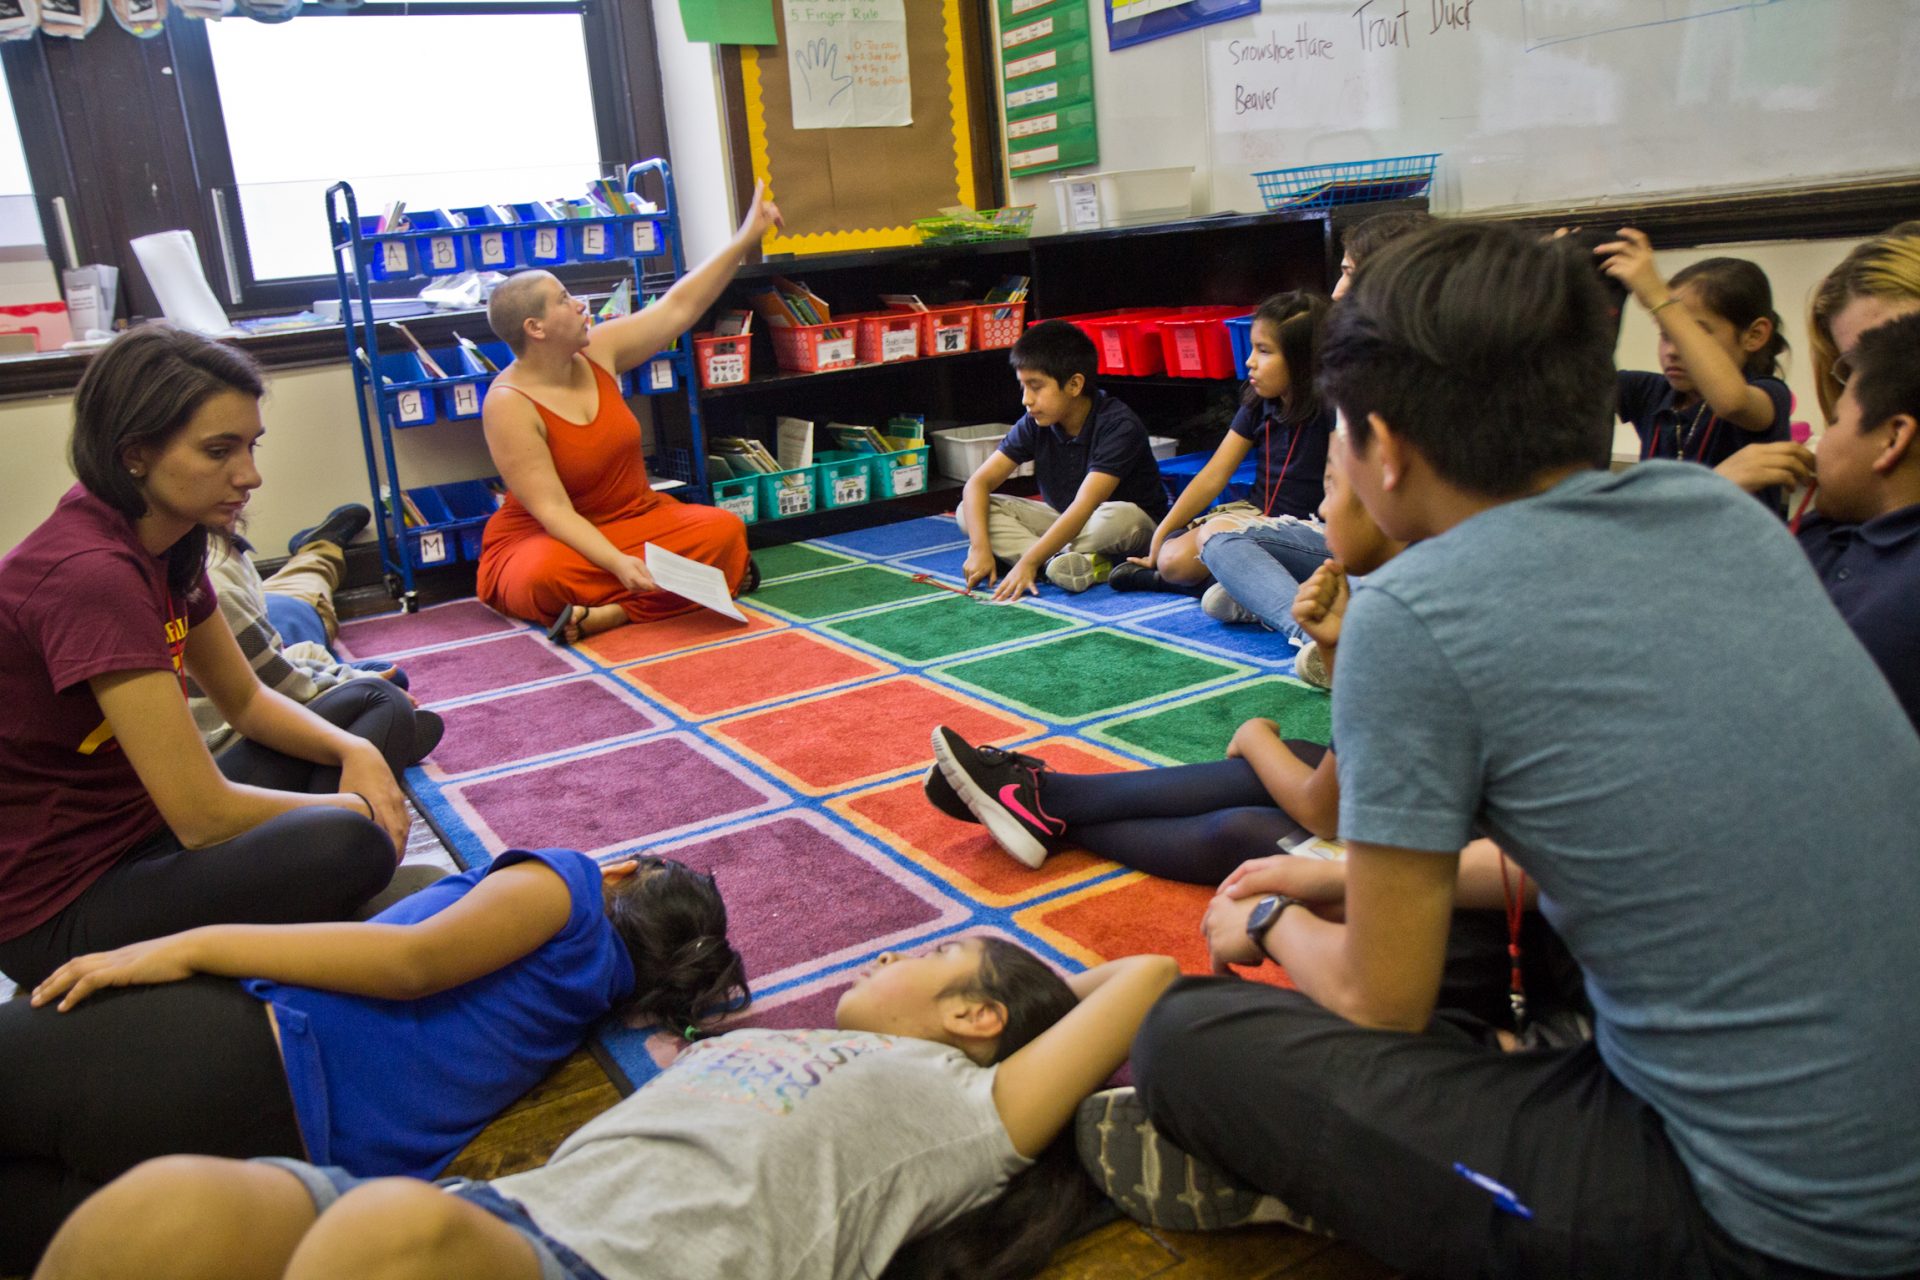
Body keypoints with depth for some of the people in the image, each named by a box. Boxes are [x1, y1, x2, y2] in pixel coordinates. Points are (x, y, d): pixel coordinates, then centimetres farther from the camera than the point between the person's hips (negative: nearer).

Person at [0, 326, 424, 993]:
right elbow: (205, 816, -27)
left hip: (150, 831, 10)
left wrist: (355, 752, -6)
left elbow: (247, 701, 13)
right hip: (62, 911, -10)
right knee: (347, 845, -33)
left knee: (378, 708, 11)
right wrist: (351, 806, -11)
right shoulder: (89, 572, -27)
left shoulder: (166, 542, 1)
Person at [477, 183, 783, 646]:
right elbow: (553, 510, -24)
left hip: (633, 518, 6)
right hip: (546, 539, -6)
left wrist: (745, 238, 3)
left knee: (725, 529, -19)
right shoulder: (509, 406, -19)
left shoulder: (597, 351, -2)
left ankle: (610, 614, -26)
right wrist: (618, 564, -37)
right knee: (546, 577, -40)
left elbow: (678, 308, 4)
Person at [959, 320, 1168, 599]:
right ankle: (1083, 563, -28)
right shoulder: (1035, 424, -7)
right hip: (1064, 524, 6)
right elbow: (979, 482, -10)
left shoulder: (1119, 426, -25)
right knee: (969, 512, -14)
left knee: (1121, 517, -42)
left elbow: (1083, 508, -33)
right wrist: (980, 548, -26)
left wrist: (1029, 562, -39)